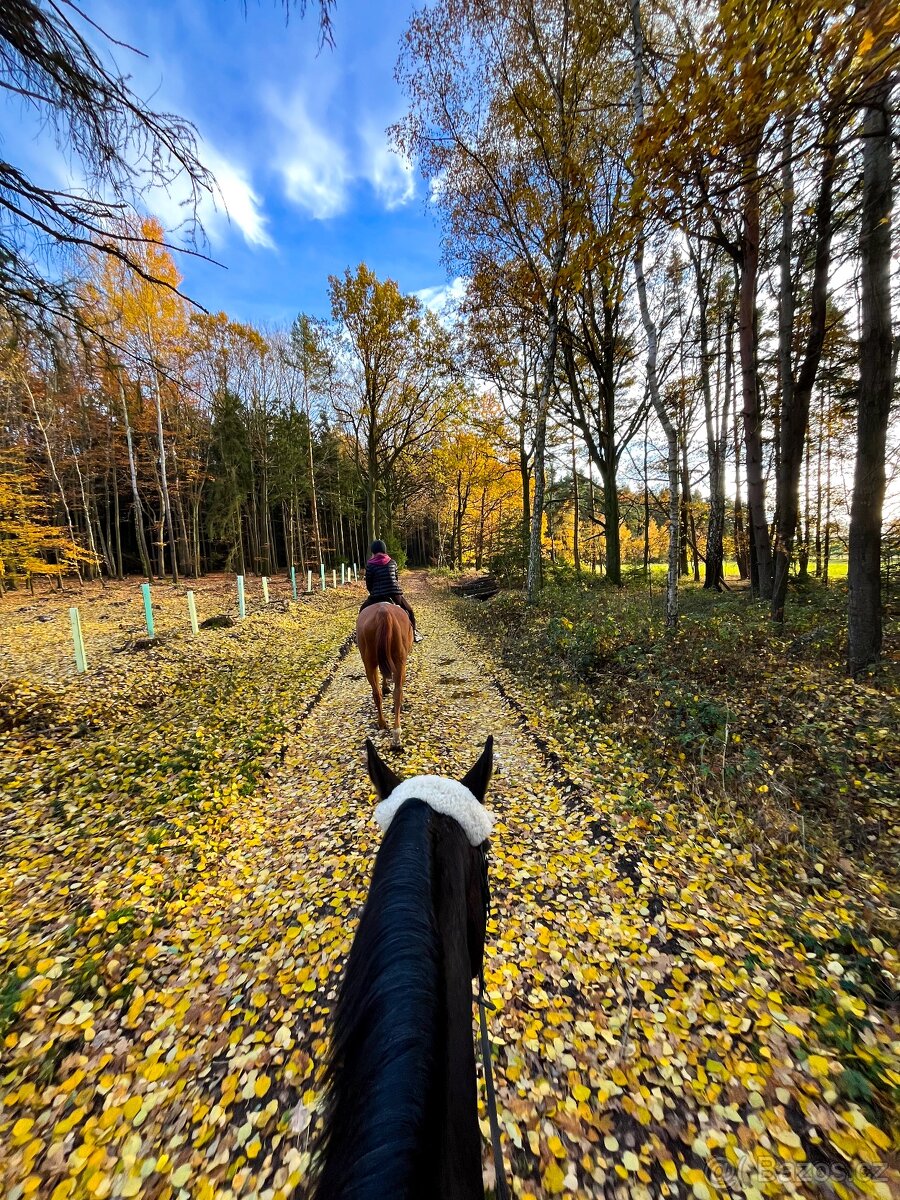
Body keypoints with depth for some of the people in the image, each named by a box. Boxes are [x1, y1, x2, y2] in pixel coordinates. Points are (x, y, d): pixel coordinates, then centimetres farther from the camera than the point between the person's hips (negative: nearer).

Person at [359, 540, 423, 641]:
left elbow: (368, 584, 2)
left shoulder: (370, 565, -3)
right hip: (396, 594, 2)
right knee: (409, 610, 24)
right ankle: (414, 632, 25)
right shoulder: (392, 562, 6)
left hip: (378, 596, -2)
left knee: (363, 610, 22)